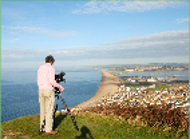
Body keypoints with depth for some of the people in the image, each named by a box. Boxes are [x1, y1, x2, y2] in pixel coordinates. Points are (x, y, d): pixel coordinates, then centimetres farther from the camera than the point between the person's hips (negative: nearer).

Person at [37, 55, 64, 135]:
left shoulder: (40, 68, 14)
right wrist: (60, 87, -8)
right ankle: (48, 130, 0)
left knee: (43, 110, 14)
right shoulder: (51, 68, -8)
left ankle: (43, 127, 21)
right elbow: (51, 81, -18)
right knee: (49, 110, -3)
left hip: (41, 90, 7)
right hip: (48, 90, -7)